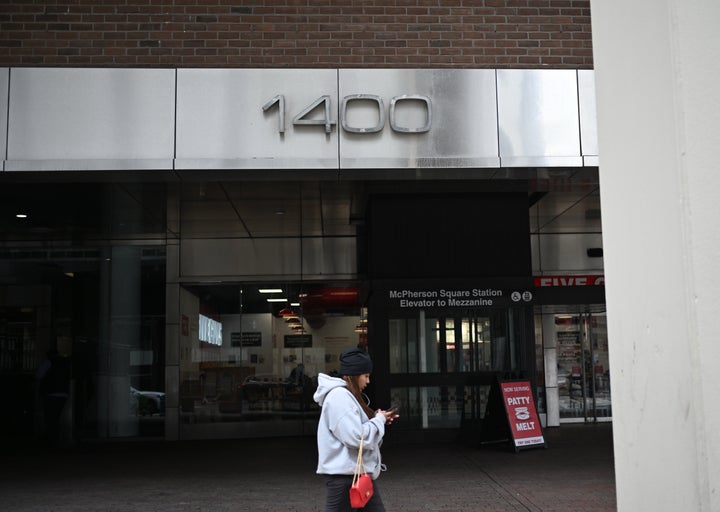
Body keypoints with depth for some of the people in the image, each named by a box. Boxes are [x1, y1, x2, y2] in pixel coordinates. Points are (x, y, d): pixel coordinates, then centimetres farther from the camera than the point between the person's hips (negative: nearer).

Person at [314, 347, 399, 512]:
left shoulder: (347, 396, 16)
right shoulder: (339, 396, -17)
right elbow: (356, 438, -24)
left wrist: (379, 419, 8)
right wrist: (379, 420, -9)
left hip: (362, 473, 10)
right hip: (345, 475, -10)